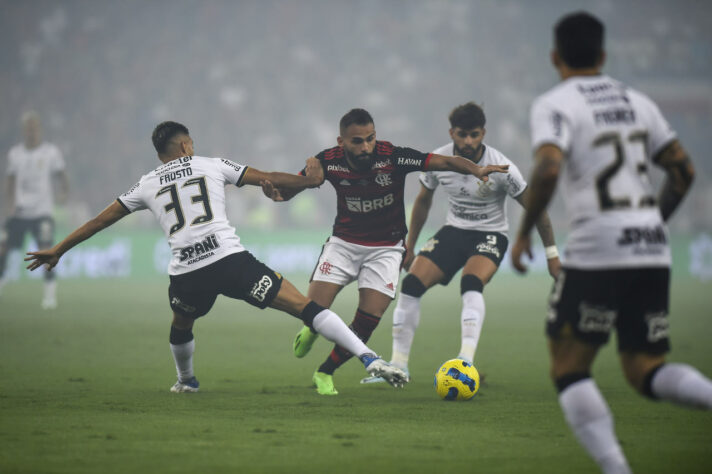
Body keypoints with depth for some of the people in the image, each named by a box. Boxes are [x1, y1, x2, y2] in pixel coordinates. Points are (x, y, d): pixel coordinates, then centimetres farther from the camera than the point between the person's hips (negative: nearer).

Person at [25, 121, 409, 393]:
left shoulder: (147, 185, 20)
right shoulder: (211, 166, 15)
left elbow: (100, 220, 25)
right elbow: (269, 179, 15)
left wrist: (57, 251, 35)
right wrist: (314, 180, 28)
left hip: (185, 273, 3)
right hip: (230, 259, -3)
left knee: (181, 323, 38)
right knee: (303, 306, -6)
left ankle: (186, 381, 57)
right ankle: (369, 358, -19)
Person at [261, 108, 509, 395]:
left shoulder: (393, 157, -22)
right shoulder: (330, 161, -15)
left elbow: (444, 162, -24)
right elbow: (291, 187, -4)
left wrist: (476, 170, -41)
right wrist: (277, 193, -28)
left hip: (385, 248, -1)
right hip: (343, 243, 1)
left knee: (368, 322, -10)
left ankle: (325, 373, 11)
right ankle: (311, 331, 29)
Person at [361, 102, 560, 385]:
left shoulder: (501, 167, -20)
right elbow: (423, 201, 10)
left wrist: (552, 255, -8)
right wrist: (410, 246, 14)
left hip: (490, 235, -4)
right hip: (454, 231, 4)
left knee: (471, 284, -34)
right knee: (411, 284, -12)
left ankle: (467, 361, -42)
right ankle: (398, 365, -2)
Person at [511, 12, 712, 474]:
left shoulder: (555, 104, -2)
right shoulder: (636, 101, 16)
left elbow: (548, 169, -19)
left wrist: (523, 233, -7)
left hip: (596, 251, -6)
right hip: (652, 251, 6)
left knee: (568, 370, 6)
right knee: (646, 372, 12)